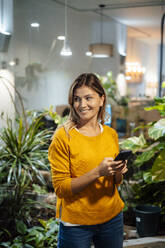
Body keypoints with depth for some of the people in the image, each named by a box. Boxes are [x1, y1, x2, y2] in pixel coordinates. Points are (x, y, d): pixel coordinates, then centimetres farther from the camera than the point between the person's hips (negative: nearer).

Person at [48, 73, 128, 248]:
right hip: (76, 224, -4)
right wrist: (97, 172, -25)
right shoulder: (63, 137, -13)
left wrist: (118, 173, -10)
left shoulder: (111, 134, 2)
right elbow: (61, 188, -14)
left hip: (112, 218, 5)